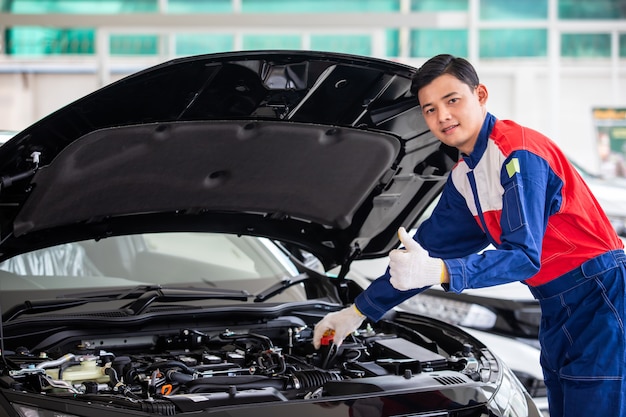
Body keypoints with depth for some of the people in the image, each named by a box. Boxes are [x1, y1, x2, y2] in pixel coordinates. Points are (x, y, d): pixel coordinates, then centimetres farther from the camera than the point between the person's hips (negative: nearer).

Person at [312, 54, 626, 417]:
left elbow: (525, 256, -24)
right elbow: (427, 249, 18)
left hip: (597, 295, -9)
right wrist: (359, 311, 17)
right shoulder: (464, 178, 10)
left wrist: (439, 272, -35)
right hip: (557, 306, 9)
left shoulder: (518, 154, -19)